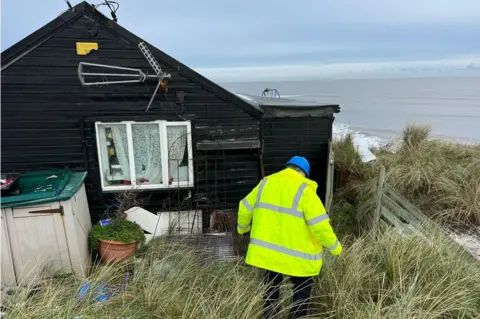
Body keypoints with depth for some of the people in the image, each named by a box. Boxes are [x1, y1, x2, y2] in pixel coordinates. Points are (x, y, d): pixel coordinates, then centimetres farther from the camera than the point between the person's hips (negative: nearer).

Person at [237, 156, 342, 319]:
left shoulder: (265, 183, 1)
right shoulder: (304, 190, -15)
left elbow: (245, 208, 11)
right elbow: (320, 225, -18)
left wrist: (242, 227, 29)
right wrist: (335, 248, -3)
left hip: (267, 250, 5)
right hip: (297, 255, -5)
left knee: (271, 288, 24)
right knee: (303, 289, 18)